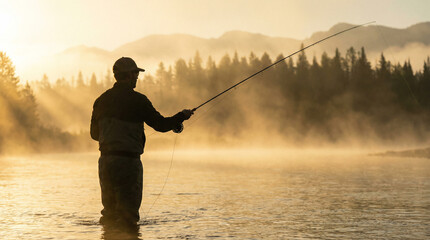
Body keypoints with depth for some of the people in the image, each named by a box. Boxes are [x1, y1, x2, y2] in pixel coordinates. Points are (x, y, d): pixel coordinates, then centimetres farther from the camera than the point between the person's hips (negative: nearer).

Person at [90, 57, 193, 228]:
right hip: (128, 161, -6)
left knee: (109, 209, 17)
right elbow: (161, 125, -4)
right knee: (128, 215, -2)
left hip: (105, 161, 6)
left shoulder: (102, 100, 10)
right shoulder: (137, 100, -8)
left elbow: (94, 133, 16)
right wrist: (182, 116, 12)